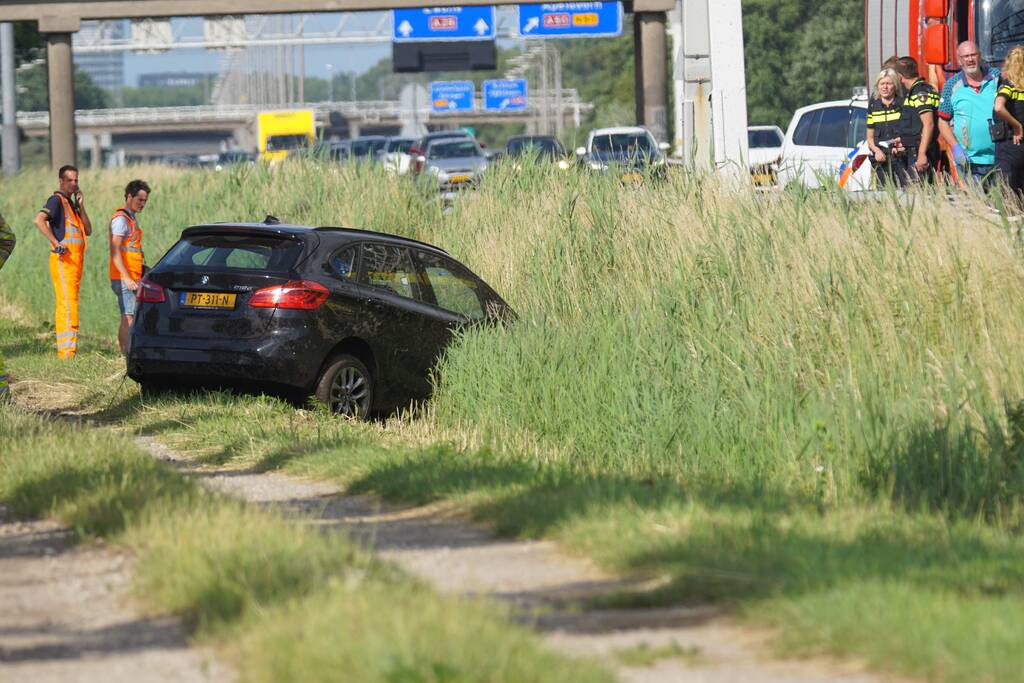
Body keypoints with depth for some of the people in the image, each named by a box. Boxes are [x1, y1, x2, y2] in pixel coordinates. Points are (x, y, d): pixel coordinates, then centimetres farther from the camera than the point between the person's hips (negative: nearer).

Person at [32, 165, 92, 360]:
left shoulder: (71, 203, 21)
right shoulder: (56, 201, -6)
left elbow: (88, 231, 17)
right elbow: (39, 220, -23)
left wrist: (81, 206, 7)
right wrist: (56, 243, -21)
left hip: (76, 259, 9)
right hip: (64, 258, -9)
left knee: (66, 305, 9)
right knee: (67, 304, -14)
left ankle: (64, 348, 11)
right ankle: (67, 351, -19)